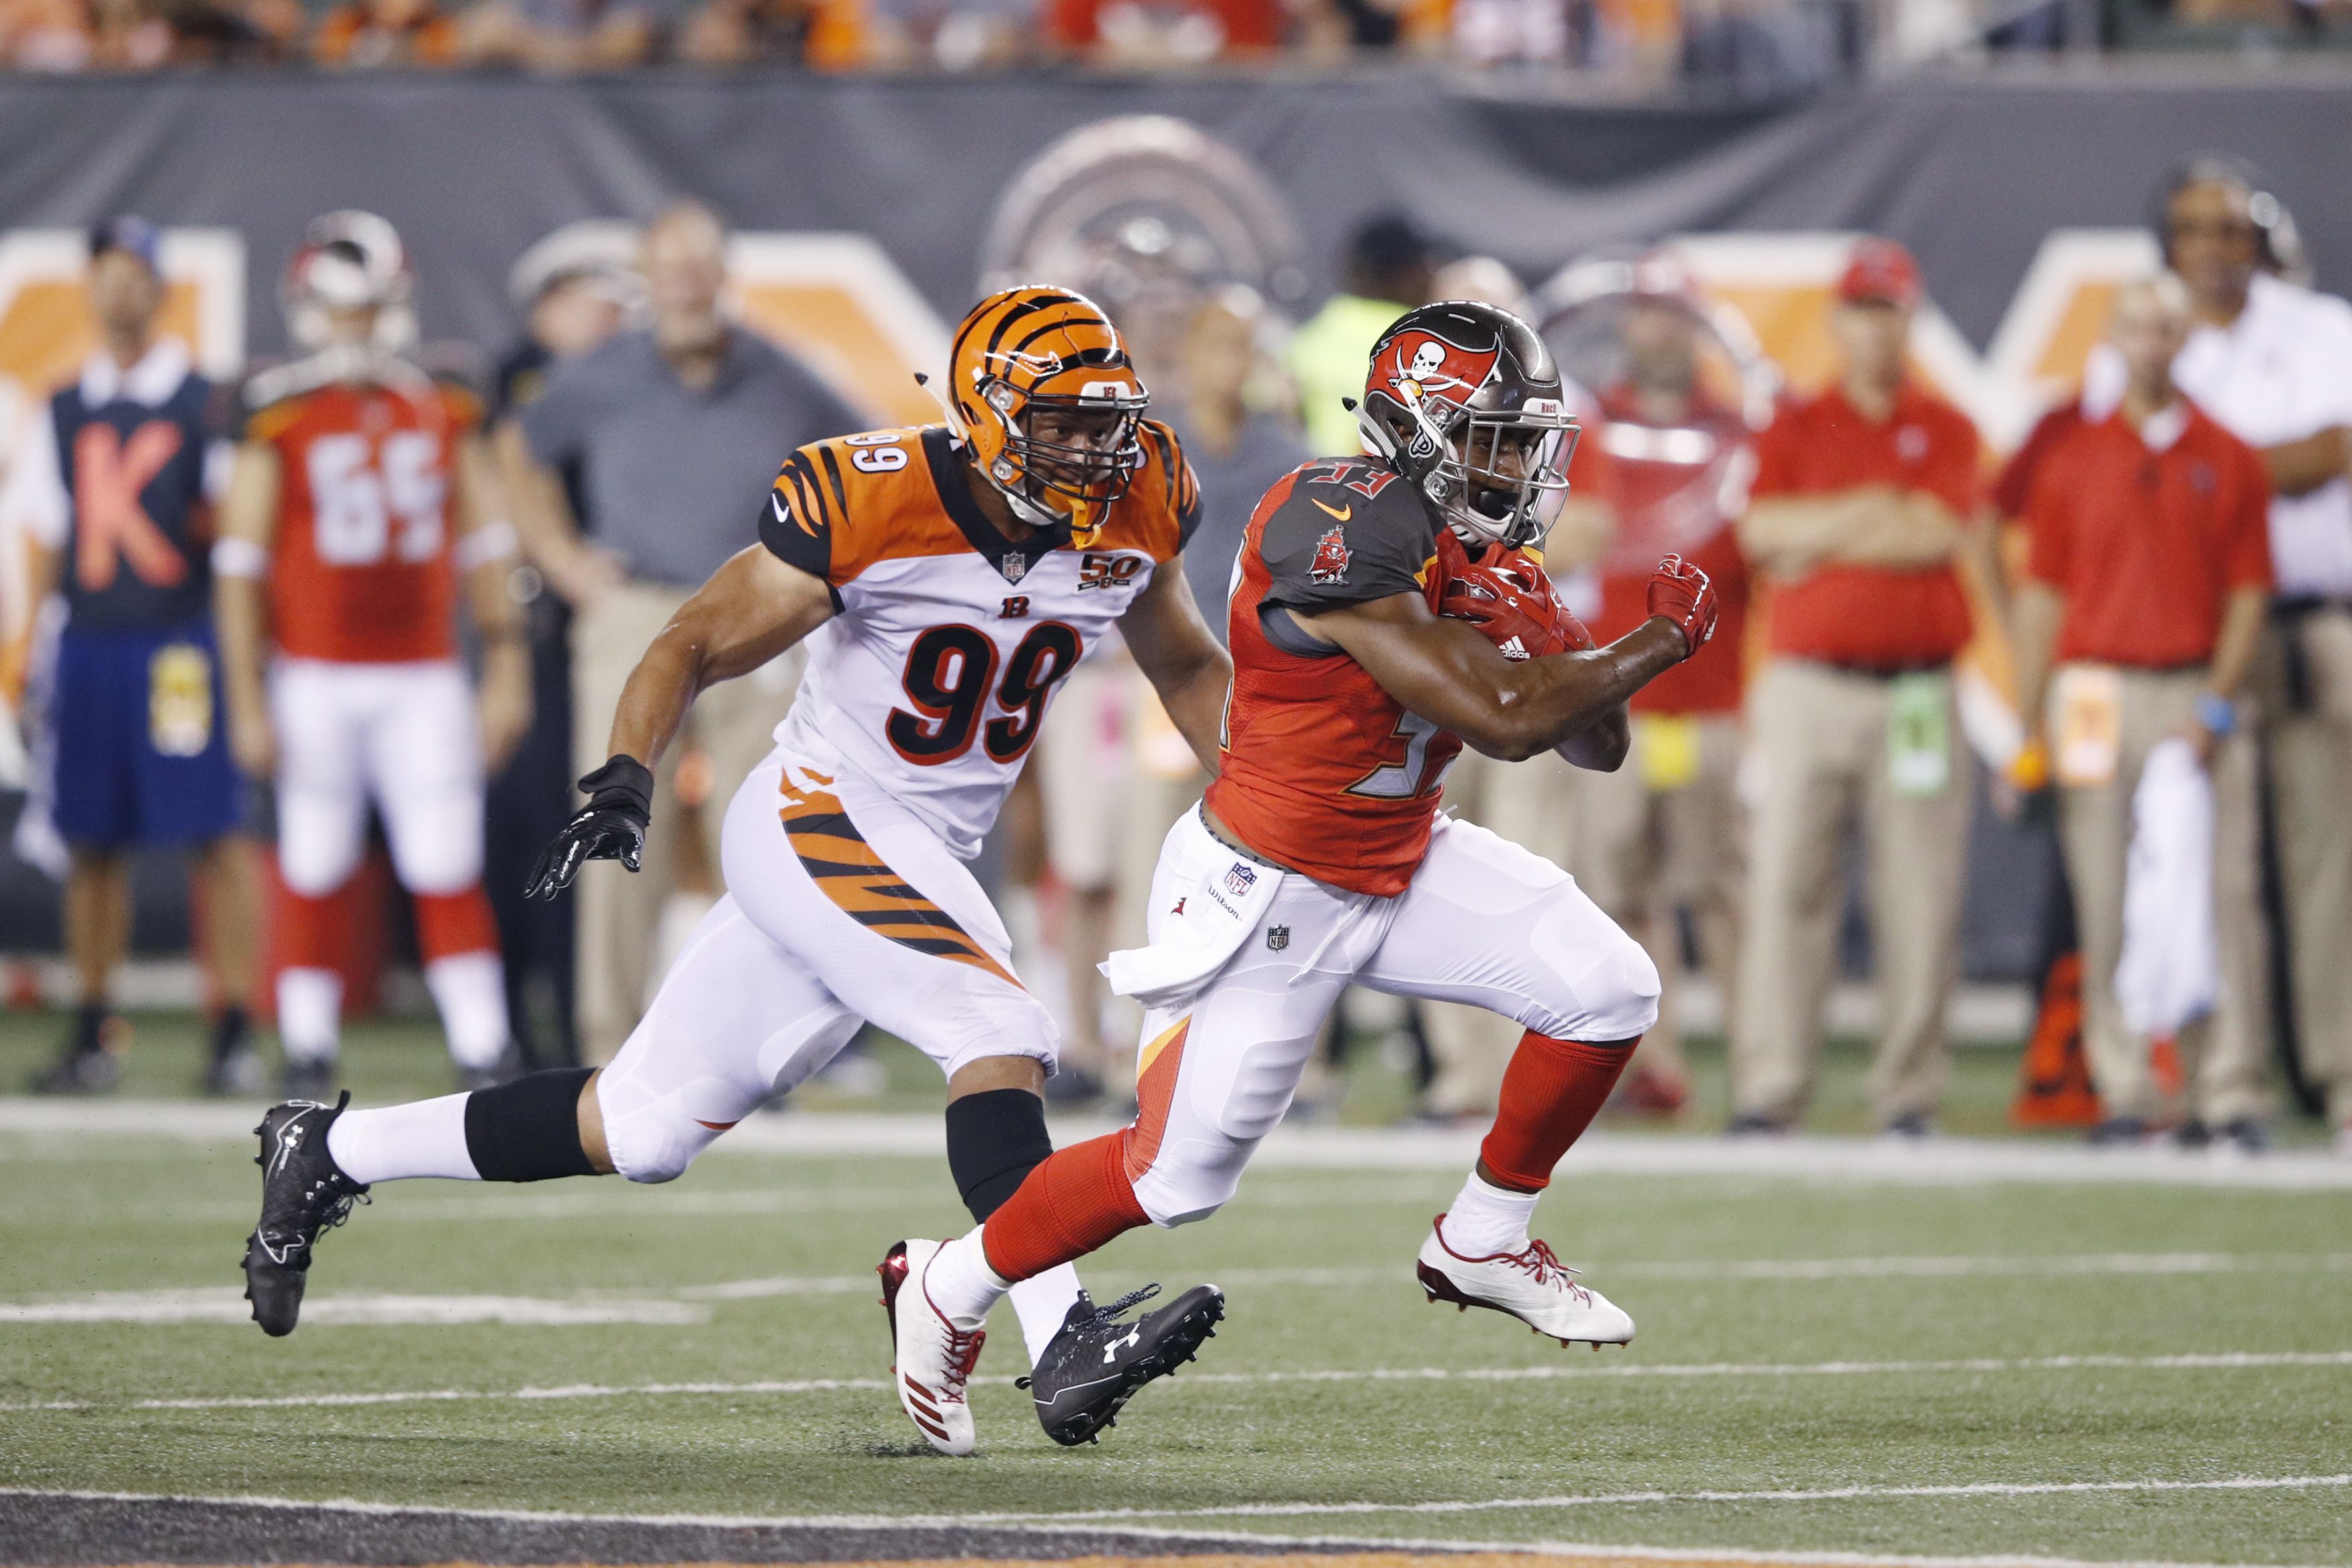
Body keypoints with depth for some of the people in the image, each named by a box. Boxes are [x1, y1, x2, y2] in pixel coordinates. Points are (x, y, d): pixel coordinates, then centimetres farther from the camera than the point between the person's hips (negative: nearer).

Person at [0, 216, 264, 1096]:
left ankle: (236, 1032, -4)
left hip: (182, 640, -4)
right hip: (87, 648, 4)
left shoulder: (206, 402, 2)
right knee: (92, 843, 5)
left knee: (216, 838, -6)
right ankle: (95, 1033, 12)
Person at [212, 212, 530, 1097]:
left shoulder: (444, 415, 6)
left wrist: (506, 668, 7)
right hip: (315, 682, -1)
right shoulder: (280, 419, -3)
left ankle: (483, 1052, -2)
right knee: (315, 876, 4)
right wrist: (246, 701, -6)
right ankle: (308, 1053, 13)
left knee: (450, 874, -4)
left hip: (423, 680, 2)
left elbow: (482, 548, 11)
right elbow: (242, 567, -2)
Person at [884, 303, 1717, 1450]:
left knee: (1605, 991, -6)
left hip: (1402, 863, 8)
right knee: (1180, 1171, 0)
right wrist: (1662, 638, -19)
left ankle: (1482, 1242, 13)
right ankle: (946, 1288, 24)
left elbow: (1595, 746, 5)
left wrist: (1537, 643, -15)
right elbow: (1505, 721, -32)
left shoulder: (1484, 557, 1)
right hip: (1266, 892, -8)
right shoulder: (1347, 534, -29)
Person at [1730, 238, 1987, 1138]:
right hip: (1807, 684, 0)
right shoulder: (1794, 429, 12)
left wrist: (1822, 541, -3)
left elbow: (1944, 532, -5)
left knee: (1920, 895, -3)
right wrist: (1870, 514, -6)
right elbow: (1762, 530, -3)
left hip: (1917, 694, 0)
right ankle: (1768, 1092, -7)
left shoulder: (1945, 430, 11)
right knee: (1782, 886, -6)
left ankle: (1908, 1098, 1)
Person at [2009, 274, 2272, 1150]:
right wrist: (2030, 721, 3)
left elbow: (2249, 593, 5)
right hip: (2095, 692, 1)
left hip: (2198, 696, -1)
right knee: (2105, 904, 0)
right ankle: (2123, 1097, 4)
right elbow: (2042, 593, 9)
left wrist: (2218, 702, -7)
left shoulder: (2228, 461, 8)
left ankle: (2231, 1097, -6)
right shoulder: (2071, 458, 9)